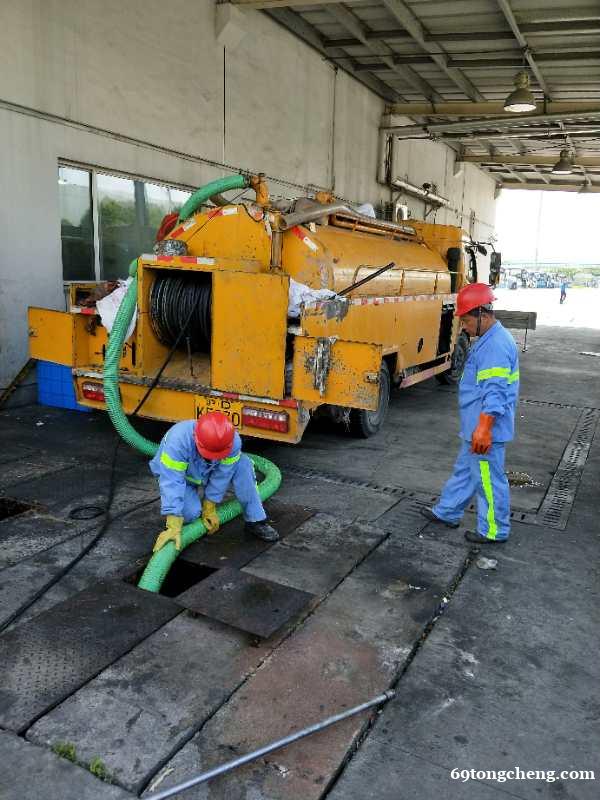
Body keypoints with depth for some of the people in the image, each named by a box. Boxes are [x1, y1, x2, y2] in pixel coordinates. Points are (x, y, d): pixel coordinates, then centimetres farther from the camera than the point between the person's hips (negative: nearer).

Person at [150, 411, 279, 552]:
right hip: (178, 474, -3)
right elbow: (172, 483, -43)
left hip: (208, 472, 3)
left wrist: (209, 509, -15)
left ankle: (255, 521, -13)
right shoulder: (178, 440, -42)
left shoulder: (234, 441, -32)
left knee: (242, 464, -24)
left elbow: (221, 477, -21)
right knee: (190, 512, -29)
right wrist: (174, 528, -46)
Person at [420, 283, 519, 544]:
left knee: (488, 479, 3)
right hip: (475, 427, 11)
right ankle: (447, 512, 35)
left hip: (485, 430, -11)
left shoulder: (497, 345, -22)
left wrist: (484, 428, -26)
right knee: (464, 471, 21)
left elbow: (495, 392, -26)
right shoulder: (489, 340, 11)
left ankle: (494, 530, 17)